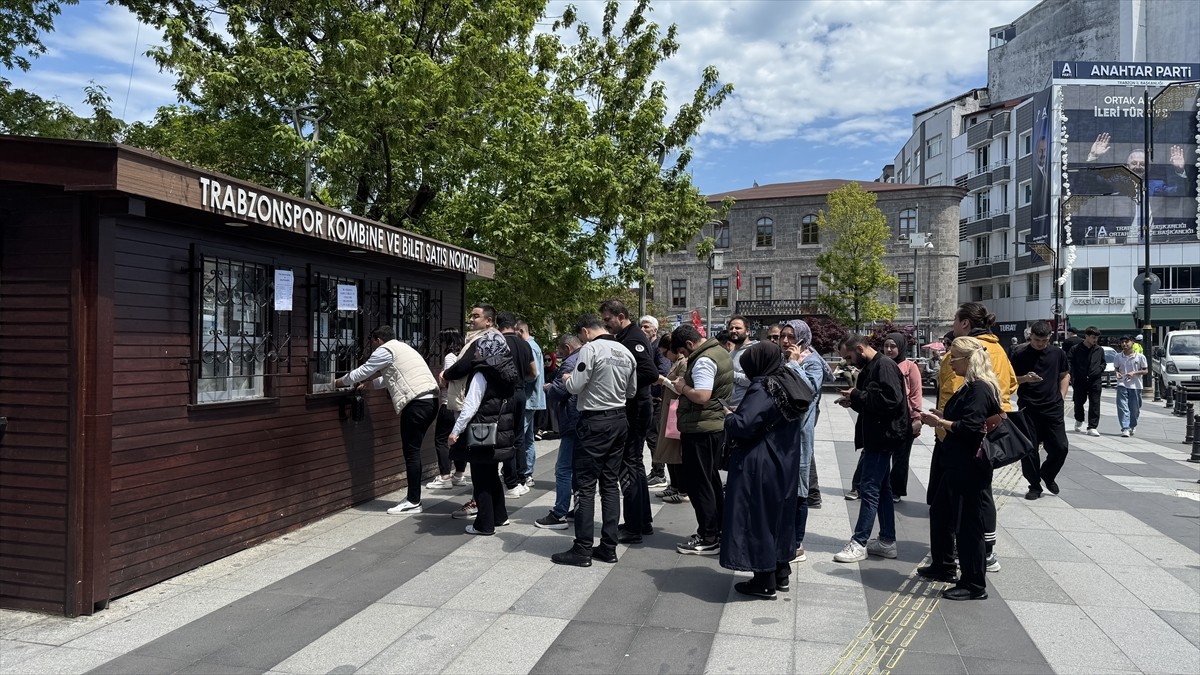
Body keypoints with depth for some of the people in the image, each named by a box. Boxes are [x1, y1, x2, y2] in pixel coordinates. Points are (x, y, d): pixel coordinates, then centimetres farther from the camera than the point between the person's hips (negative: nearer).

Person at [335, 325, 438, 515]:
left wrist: (338, 382, 20)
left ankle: (413, 502, -1)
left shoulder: (385, 350, 0)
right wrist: (368, 382, 39)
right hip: (430, 400, 9)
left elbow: (361, 372, 5)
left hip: (416, 403, -9)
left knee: (411, 453, -4)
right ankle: (413, 497, 17)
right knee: (413, 451, 13)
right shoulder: (401, 348, 27)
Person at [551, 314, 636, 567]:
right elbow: (632, 391, 17)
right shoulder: (626, 352, 9)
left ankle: (583, 550, 1)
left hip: (596, 422, -7)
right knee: (610, 483, 12)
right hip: (620, 420, 7)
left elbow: (574, 387, -15)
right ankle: (608, 547, 16)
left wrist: (566, 378, 5)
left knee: (585, 485, -1)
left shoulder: (591, 349, -12)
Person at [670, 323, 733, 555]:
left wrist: (683, 387, -12)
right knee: (711, 480, 18)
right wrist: (686, 385, 12)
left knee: (698, 482, -2)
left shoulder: (703, 361, -18)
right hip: (717, 424, 10)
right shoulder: (719, 352, 13)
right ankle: (718, 531, 27)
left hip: (700, 429, -10)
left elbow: (702, 396, -29)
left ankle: (708, 539, 3)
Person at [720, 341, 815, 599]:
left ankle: (764, 581, 8)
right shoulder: (790, 383, 5)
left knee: (757, 519, 1)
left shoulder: (762, 389, -20)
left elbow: (742, 425, -28)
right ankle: (781, 573, 29)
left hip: (760, 468, -9)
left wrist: (729, 417, -5)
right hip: (787, 465, 9)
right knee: (781, 515, 18)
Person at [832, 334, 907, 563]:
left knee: (870, 489, -6)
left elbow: (891, 399, -27)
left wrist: (857, 396, -18)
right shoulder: (869, 368, 15)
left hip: (883, 436, -11)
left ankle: (859, 544, -1)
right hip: (876, 437, 11)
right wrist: (853, 401, 4)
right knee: (882, 488, 14)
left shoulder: (884, 366, -16)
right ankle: (887, 541, 22)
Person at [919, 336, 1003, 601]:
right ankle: (942, 566, 37)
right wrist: (941, 416, 8)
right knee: (940, 512, 22)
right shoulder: (970, 386, 14)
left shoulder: (980, 389, -19)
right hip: (957, 466, 11)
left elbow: (971, 427, -26)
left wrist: (940, 422, -15)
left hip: (970, 470, -11)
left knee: (968, 524, -1)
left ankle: (974, 585, 11)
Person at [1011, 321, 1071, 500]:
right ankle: (1035, 485, 14)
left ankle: (1048, 475, 26)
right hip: (1028, 408, -2)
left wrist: (1061, 398, 7)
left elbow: (1065, 375, 17)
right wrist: (1025, 378, -18)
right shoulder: (1020, 354, -1)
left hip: (1053, 408, 2)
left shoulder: (1058, 353, 5)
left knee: (1061, 447, -1)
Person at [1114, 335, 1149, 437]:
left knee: (1135, 409, 8)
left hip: (1135, 386, -1)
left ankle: (1132, 426, 31)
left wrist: (1134, 373, -14)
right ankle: (1125, 428, -13)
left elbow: (1145, 371, 3)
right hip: (1122, 385, 1)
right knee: (1122, 407, -10)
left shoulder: (1140, 357, -2)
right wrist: (1117, 373, -7)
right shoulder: (1119, 356, 5)